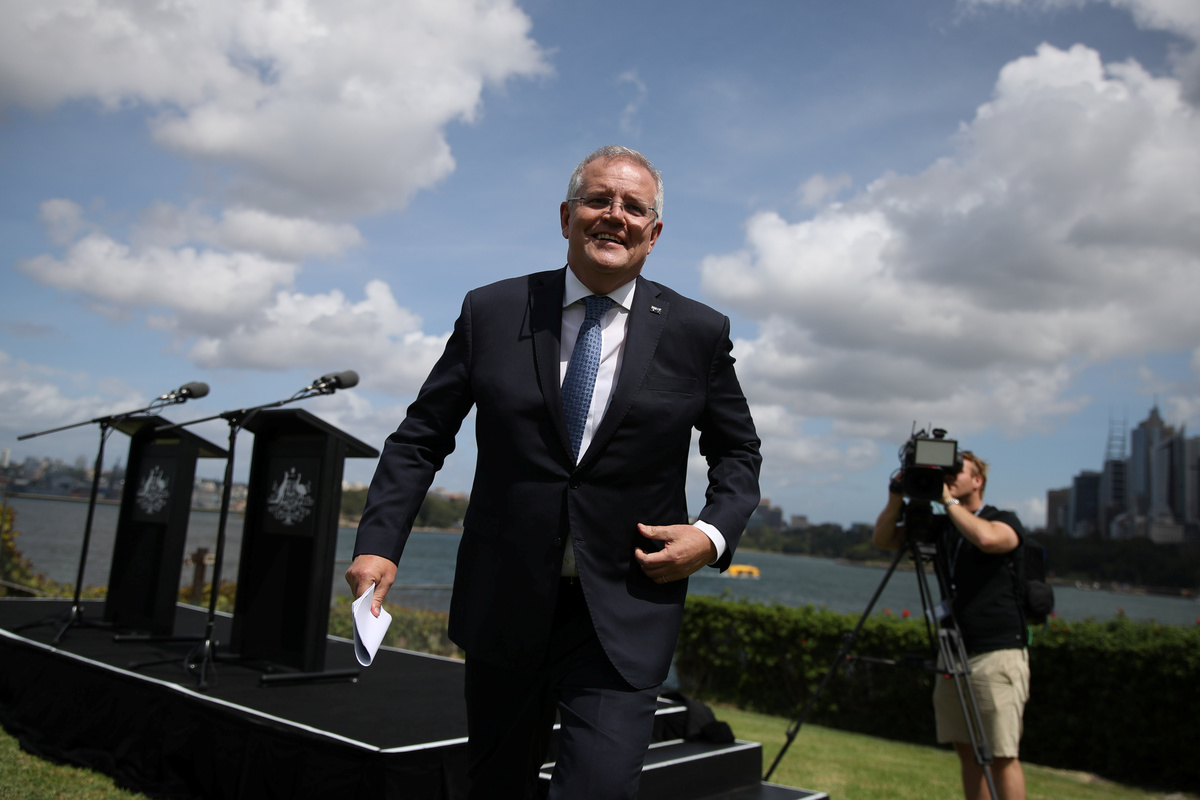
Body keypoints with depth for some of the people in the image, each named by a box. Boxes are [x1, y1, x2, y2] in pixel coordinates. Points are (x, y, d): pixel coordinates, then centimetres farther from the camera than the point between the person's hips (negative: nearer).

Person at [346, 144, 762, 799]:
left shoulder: (698, 333, -1)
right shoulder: (490, 312, 0)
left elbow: (738, 453, 11)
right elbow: (421, 437, 4)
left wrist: (713, 534, -7)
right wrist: (379, 542, -7)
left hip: (626, 613, -1)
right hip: (505, 603, 2)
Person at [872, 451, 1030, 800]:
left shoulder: (1005, 521, -2)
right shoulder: (940, 528, 14)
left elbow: (986, 538, -27)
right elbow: (883, 539, 8)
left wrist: (949, 501, -16)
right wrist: (897, 497, -7)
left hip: (998, 654, -6)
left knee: (1001, 755, -6)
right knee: (967, 751, 10)